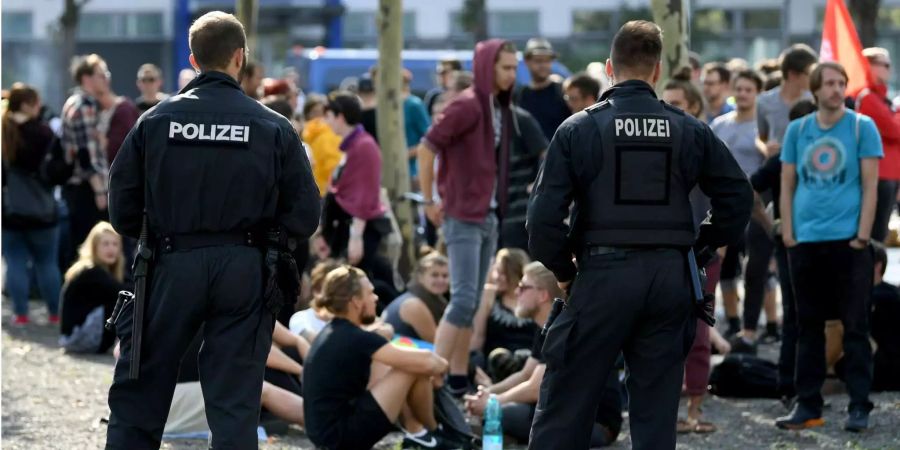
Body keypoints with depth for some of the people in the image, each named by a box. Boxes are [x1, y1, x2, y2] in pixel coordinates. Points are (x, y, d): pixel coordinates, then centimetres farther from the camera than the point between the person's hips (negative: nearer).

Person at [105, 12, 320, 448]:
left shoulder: (156, 120, -2)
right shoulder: (273, 127, -2)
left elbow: (122, 206, -1)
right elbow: (304, 215, -2)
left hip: (173, 266, 0)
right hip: (244, 272, 0)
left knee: (137, 395, 10)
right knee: (234, 404, 5)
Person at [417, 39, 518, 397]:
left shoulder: (499, 108, 13)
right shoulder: (467, 106, -12)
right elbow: (426, 148, -15)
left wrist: (498, 207, 10)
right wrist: (430, 202, -11)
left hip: (489, 216, 8)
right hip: (463, 216, -8)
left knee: (472, 303, 9)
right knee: (464, 298, -13)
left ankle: (459, 380, 13)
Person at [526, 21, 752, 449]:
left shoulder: (578, 129, -3)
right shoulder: (689, 131, 5)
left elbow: (544, 213, -8)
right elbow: (738, 196, 7)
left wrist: (562, 269, 6)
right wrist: (703, 245, 18)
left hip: (604, 274, -3)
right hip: (670, 278, 3)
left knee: (565, 402, 3)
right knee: (656, 406, 10)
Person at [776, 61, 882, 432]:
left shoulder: (862, 127, 0)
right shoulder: (797, 130, 10)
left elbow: (870, 186, -3)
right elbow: (787, 185, 12)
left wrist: (862, 235, -9)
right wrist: (788, 232, 3)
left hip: (847, 240, -3)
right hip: (805, 242, 3)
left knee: (855, 326, -1)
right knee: (809, 327, 9)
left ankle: (859, 407, 3)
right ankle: (808, 405, 14)